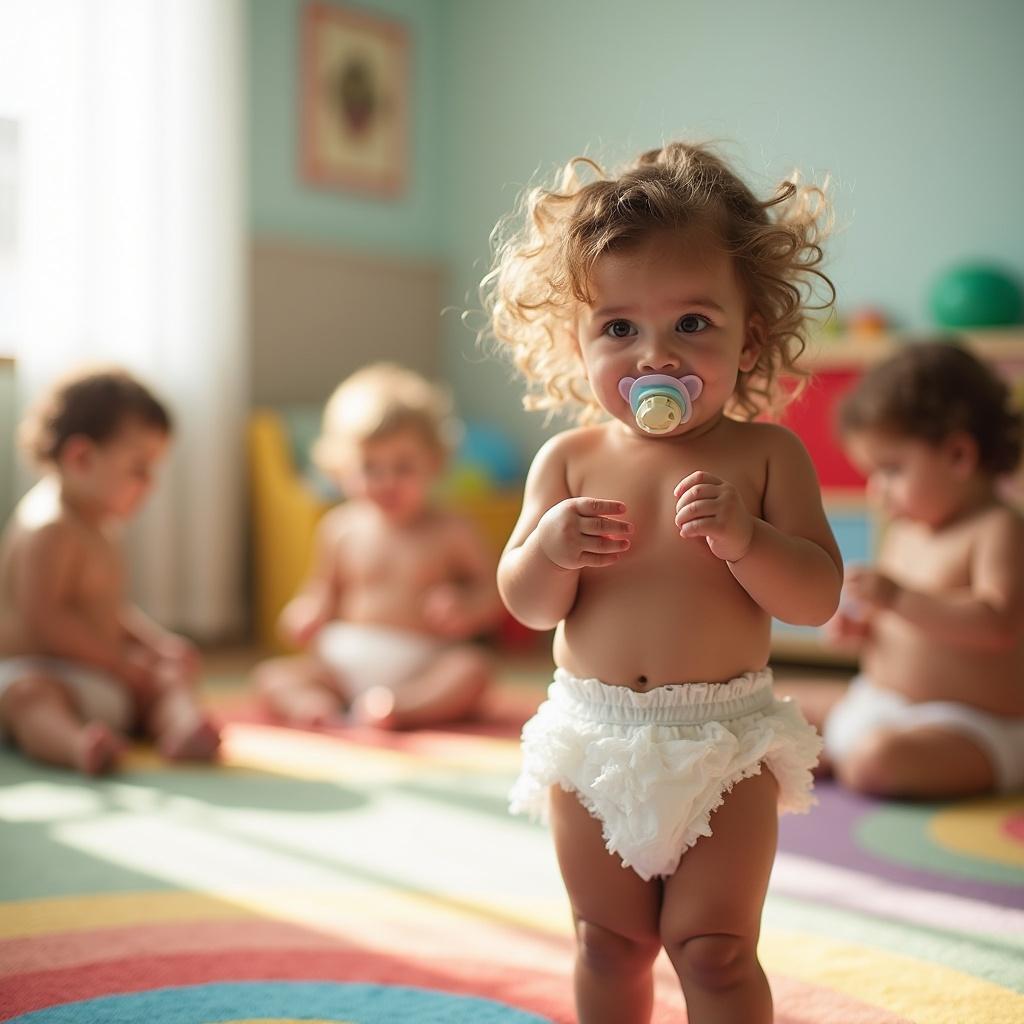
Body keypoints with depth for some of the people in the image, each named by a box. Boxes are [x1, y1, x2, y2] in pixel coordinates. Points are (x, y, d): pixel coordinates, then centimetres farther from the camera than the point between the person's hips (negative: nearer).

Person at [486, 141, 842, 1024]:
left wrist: (743, 534, -25)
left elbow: (818, 597, -8)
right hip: (594, 739, 2)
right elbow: (528, 605, 0)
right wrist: (549, 547, -21)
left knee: (713, 947, 4)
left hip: (726, 741, -2)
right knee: (609, 942, 17)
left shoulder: (764, 455, -6)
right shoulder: (569, 460, -2)